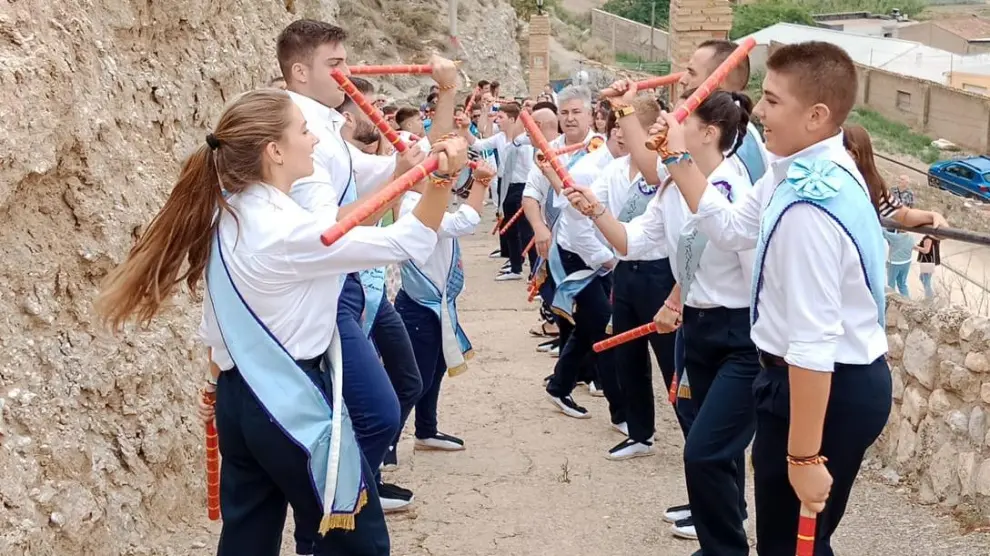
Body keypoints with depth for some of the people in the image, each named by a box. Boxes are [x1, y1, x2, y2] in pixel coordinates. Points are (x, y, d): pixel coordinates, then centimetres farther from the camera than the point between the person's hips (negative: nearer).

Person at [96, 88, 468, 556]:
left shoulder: (226, 215, 3)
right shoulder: (293, 231, -23)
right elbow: (406, 244, -22)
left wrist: (218, 383, 24)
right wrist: (442, 180, -26)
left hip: (238, 399, 9)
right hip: (296, 405, -9)